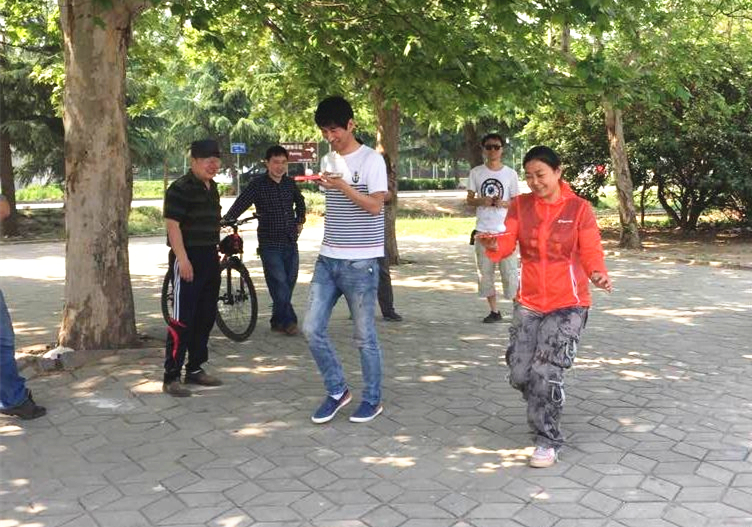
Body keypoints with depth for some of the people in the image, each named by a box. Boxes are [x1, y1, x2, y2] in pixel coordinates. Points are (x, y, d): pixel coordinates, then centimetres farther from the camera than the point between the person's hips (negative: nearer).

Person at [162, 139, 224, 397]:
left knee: (206, 317, 12)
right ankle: (171, 377, -3)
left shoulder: (211, 187, 14)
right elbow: (172, 224, -17)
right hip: (188, 259, -9)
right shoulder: (180, 188, -12)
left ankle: (195, 369, 23)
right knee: (182, 320, -8)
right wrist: (183, 259, -22)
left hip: (209, 258, 9)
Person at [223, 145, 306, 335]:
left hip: (291, 243, 5)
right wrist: (225, 221, -31)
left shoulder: (290, 183, 8)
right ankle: (289, 320, 0)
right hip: (270, 244, -5)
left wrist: (300, 221, 20)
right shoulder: (257, 185, -7)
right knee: (280, 285, -10)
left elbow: (300, 202, 28)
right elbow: (239, 205, -16)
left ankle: (278, 321, 20)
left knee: (289, 283, 8)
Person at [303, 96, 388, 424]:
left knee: (364, 336, 3)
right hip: (328, 260, 6)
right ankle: (337, 391, 18)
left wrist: (343, 186, -26)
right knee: (312, 329, 2)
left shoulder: (371, 160, -6)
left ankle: (372, 399, 19)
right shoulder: (327, 161, 13)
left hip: (360, 262, -6)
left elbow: (375, 205, -14)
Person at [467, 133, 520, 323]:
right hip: (483, 230, 2)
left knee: (510, 270, -6)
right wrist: (482, 202, -12)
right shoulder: (476, 173, 5)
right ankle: (494, 311, 16)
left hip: (505, 230, -2)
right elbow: (469, 200, 9)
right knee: (485, 272, 6)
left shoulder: (510, 173, 2)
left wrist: (503, 203, -15)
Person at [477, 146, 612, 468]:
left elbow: (591, 253, -8)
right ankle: (545, 413, 37)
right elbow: (506, 244, -9)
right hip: (528, 302, 4)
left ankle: (548, 441, 7)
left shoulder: (579, 209, -7)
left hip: (567, 304, -4)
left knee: (546, 372, -12)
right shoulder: (520, 206, 1)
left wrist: (598, 274, -30)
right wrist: (492, 245, -33)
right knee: (519, 373, 6)